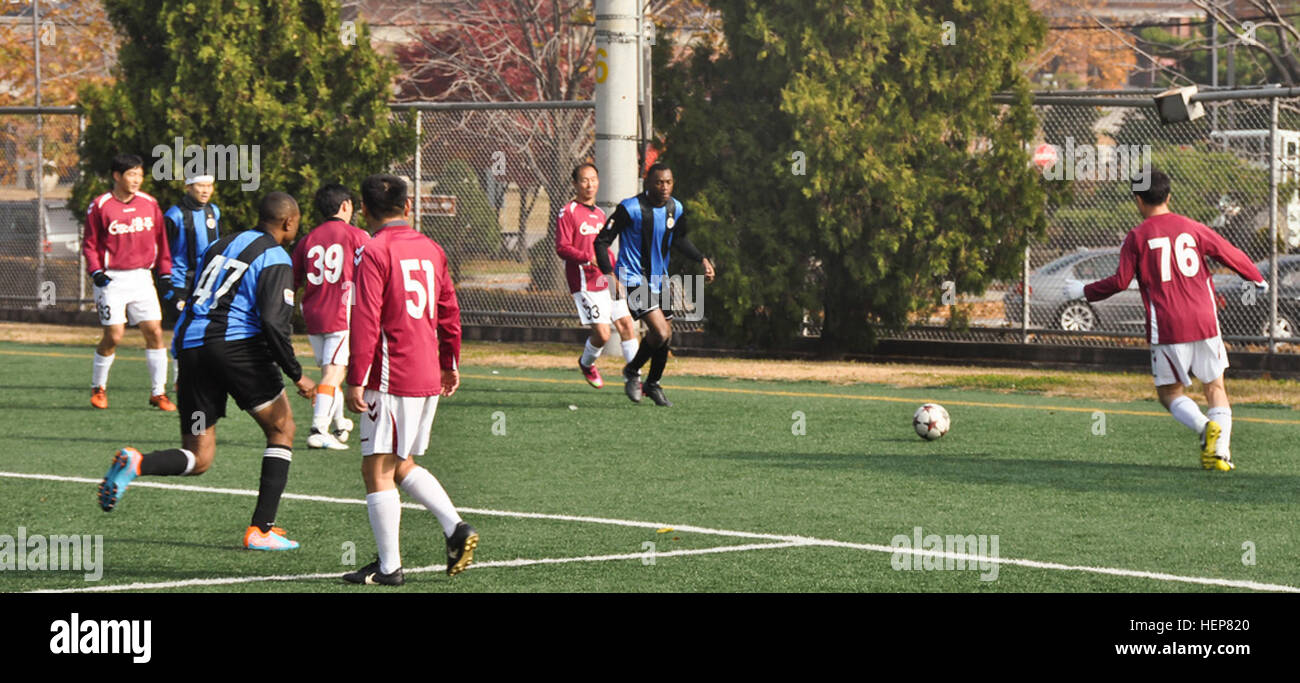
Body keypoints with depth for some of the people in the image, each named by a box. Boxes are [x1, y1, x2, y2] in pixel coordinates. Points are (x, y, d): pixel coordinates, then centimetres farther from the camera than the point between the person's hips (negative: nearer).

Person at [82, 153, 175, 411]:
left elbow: (160, 240, 14)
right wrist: (96, 271, -14)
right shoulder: (100, 206, -5)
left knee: (154, 332, -4)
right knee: (113, 336, -7)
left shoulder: (149, 204, 6)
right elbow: (90, 244, 0)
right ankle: (98, 388, 15)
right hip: (111, 280, -4)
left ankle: (158, 392, 4)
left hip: (141, 277, 4)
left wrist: (165, 272, 8)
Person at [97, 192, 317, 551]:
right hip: (238, 343, -6)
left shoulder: (220, 245, 23)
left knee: (198, 459, 9)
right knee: (282, 429, 12)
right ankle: (261, 529, 5)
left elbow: (195, 302, 24)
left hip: (190, 346, 6)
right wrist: (296, 375, -6)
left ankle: (136, 464, -21)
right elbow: (273, 321, -11)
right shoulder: (275, 259, 0)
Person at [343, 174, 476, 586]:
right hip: (428, 379, 8)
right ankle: (456, 528, 5)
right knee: (401, 465, 20)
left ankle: (389, 566, -3)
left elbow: (365, 320, -16)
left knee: (377, 470, -2)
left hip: (390, 379, -8)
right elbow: (449, 312, 16)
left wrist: (356, 380, -15)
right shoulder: (431, 250, 11)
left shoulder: (374, 252, -11)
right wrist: (450, 364, 27)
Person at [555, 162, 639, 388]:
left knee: (626, 324, -2)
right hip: (585, 283, -7)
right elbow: (562, 248, -14)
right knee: (602, 334, -10)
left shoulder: (600, 214, 17)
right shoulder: (568, 212, -6)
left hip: (607, 281, 7)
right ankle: (586, 363, 21)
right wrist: (589, 258, -26)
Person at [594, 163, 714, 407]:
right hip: (634, 279, -7)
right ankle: (632, 371, 7)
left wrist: (702, 259, 8)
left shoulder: (675, 209, 1)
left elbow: (679, 240, 21)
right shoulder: (630, 208, -18)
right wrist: (609, 273, -24)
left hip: (659, 278, 7)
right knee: (660, 332, -19)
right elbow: (602, 240, -13)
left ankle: (653, 384, 34)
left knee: (665, 335, 11)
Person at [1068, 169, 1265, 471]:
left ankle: (1205, 426, -20)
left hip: (1167, 329, -2)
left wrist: (1084, 291, 10)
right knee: (1215, 387, 11)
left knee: (1169, 392, 8)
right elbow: (1232, 256, 10)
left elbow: (1120, 282, -5)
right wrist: (1258, 279, 28)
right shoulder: (1192, 228, 7)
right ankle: (1220, 451, -5)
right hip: (1205, 322, 2)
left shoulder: (1137, 237, -1)